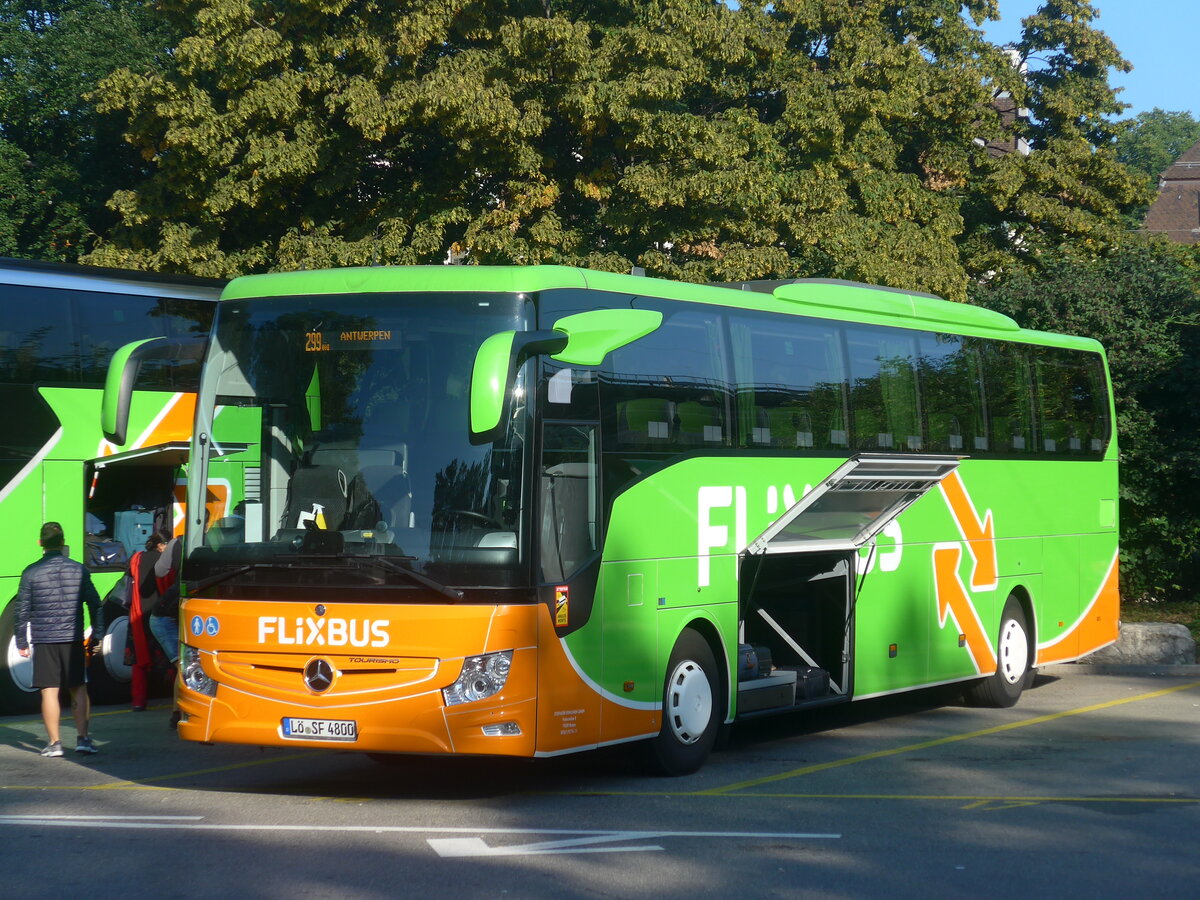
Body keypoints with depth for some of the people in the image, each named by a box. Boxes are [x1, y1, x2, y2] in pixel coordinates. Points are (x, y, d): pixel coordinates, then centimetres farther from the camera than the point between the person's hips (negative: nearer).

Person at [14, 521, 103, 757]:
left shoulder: (31, 573, -3)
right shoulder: (78, 570, 0)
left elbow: (22, 611, -1)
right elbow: (95, 604, 3)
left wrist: (22, 642, 7)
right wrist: (96, 634, 12)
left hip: (44, 640, -1)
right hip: (73, 639, 1)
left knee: (49, 691, 2)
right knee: (79, 689, 10)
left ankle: (54, 743, 1)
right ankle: (83, 738, 6)